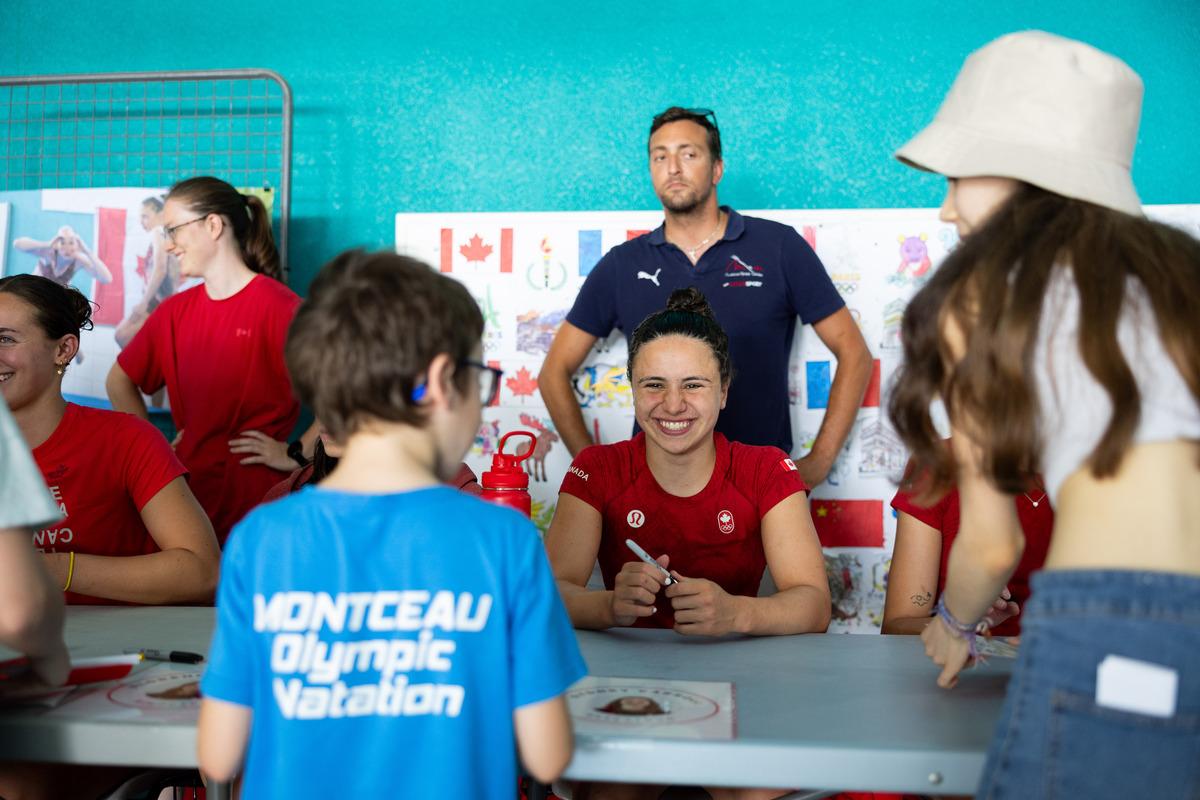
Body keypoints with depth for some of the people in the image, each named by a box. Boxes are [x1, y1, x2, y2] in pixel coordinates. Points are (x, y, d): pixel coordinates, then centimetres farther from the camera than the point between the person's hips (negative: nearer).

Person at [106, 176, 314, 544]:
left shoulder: (279, 307, -11)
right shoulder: (174, 311, 10)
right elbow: (120, 380, 25)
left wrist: (298, 453, -14)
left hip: (254, 501, -5)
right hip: (186, 491, 5)